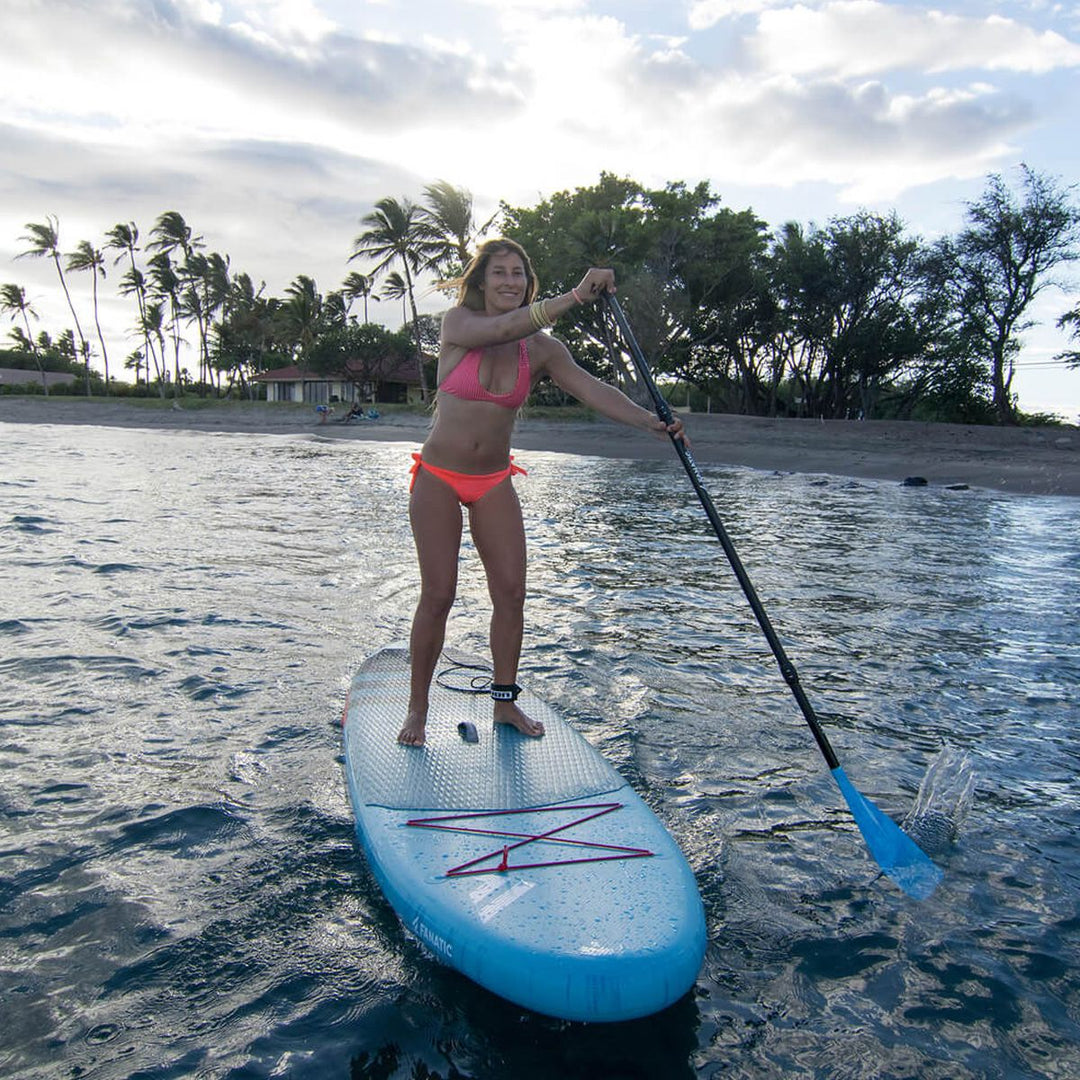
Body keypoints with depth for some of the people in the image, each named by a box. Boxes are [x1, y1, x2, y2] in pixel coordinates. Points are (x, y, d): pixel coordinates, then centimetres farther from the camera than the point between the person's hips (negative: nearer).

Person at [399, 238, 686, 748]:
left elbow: (591, 388, -14)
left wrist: (649, 420, -30)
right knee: (438, 594, -6)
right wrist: (576, 296, -40)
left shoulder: (541, 348, -1)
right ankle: (417, 709, 11)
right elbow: (502, 329, -30)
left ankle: (504, 700, 16)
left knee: (511, 591, -1)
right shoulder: (458, 323, -9)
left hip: (494, 482, 4)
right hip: (438, 477, -3)